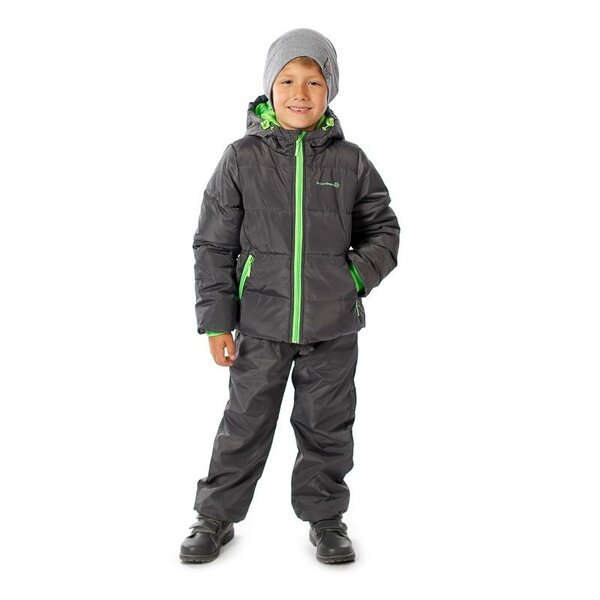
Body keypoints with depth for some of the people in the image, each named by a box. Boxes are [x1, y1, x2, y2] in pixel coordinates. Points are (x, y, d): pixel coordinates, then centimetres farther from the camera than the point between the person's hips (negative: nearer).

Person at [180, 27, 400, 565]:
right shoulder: (243, 158, -4)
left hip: (333, 325, 1)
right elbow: (214, 244, -1)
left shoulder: (350, 161, 0)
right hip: (262, 323, -1)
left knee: (327, 425, 13)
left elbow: (382, 229, 10)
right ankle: (217, 516, 28)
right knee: (246, 422, 10)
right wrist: (217, 319, -3)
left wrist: (358, 275, -7)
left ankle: (325, 515, 32)